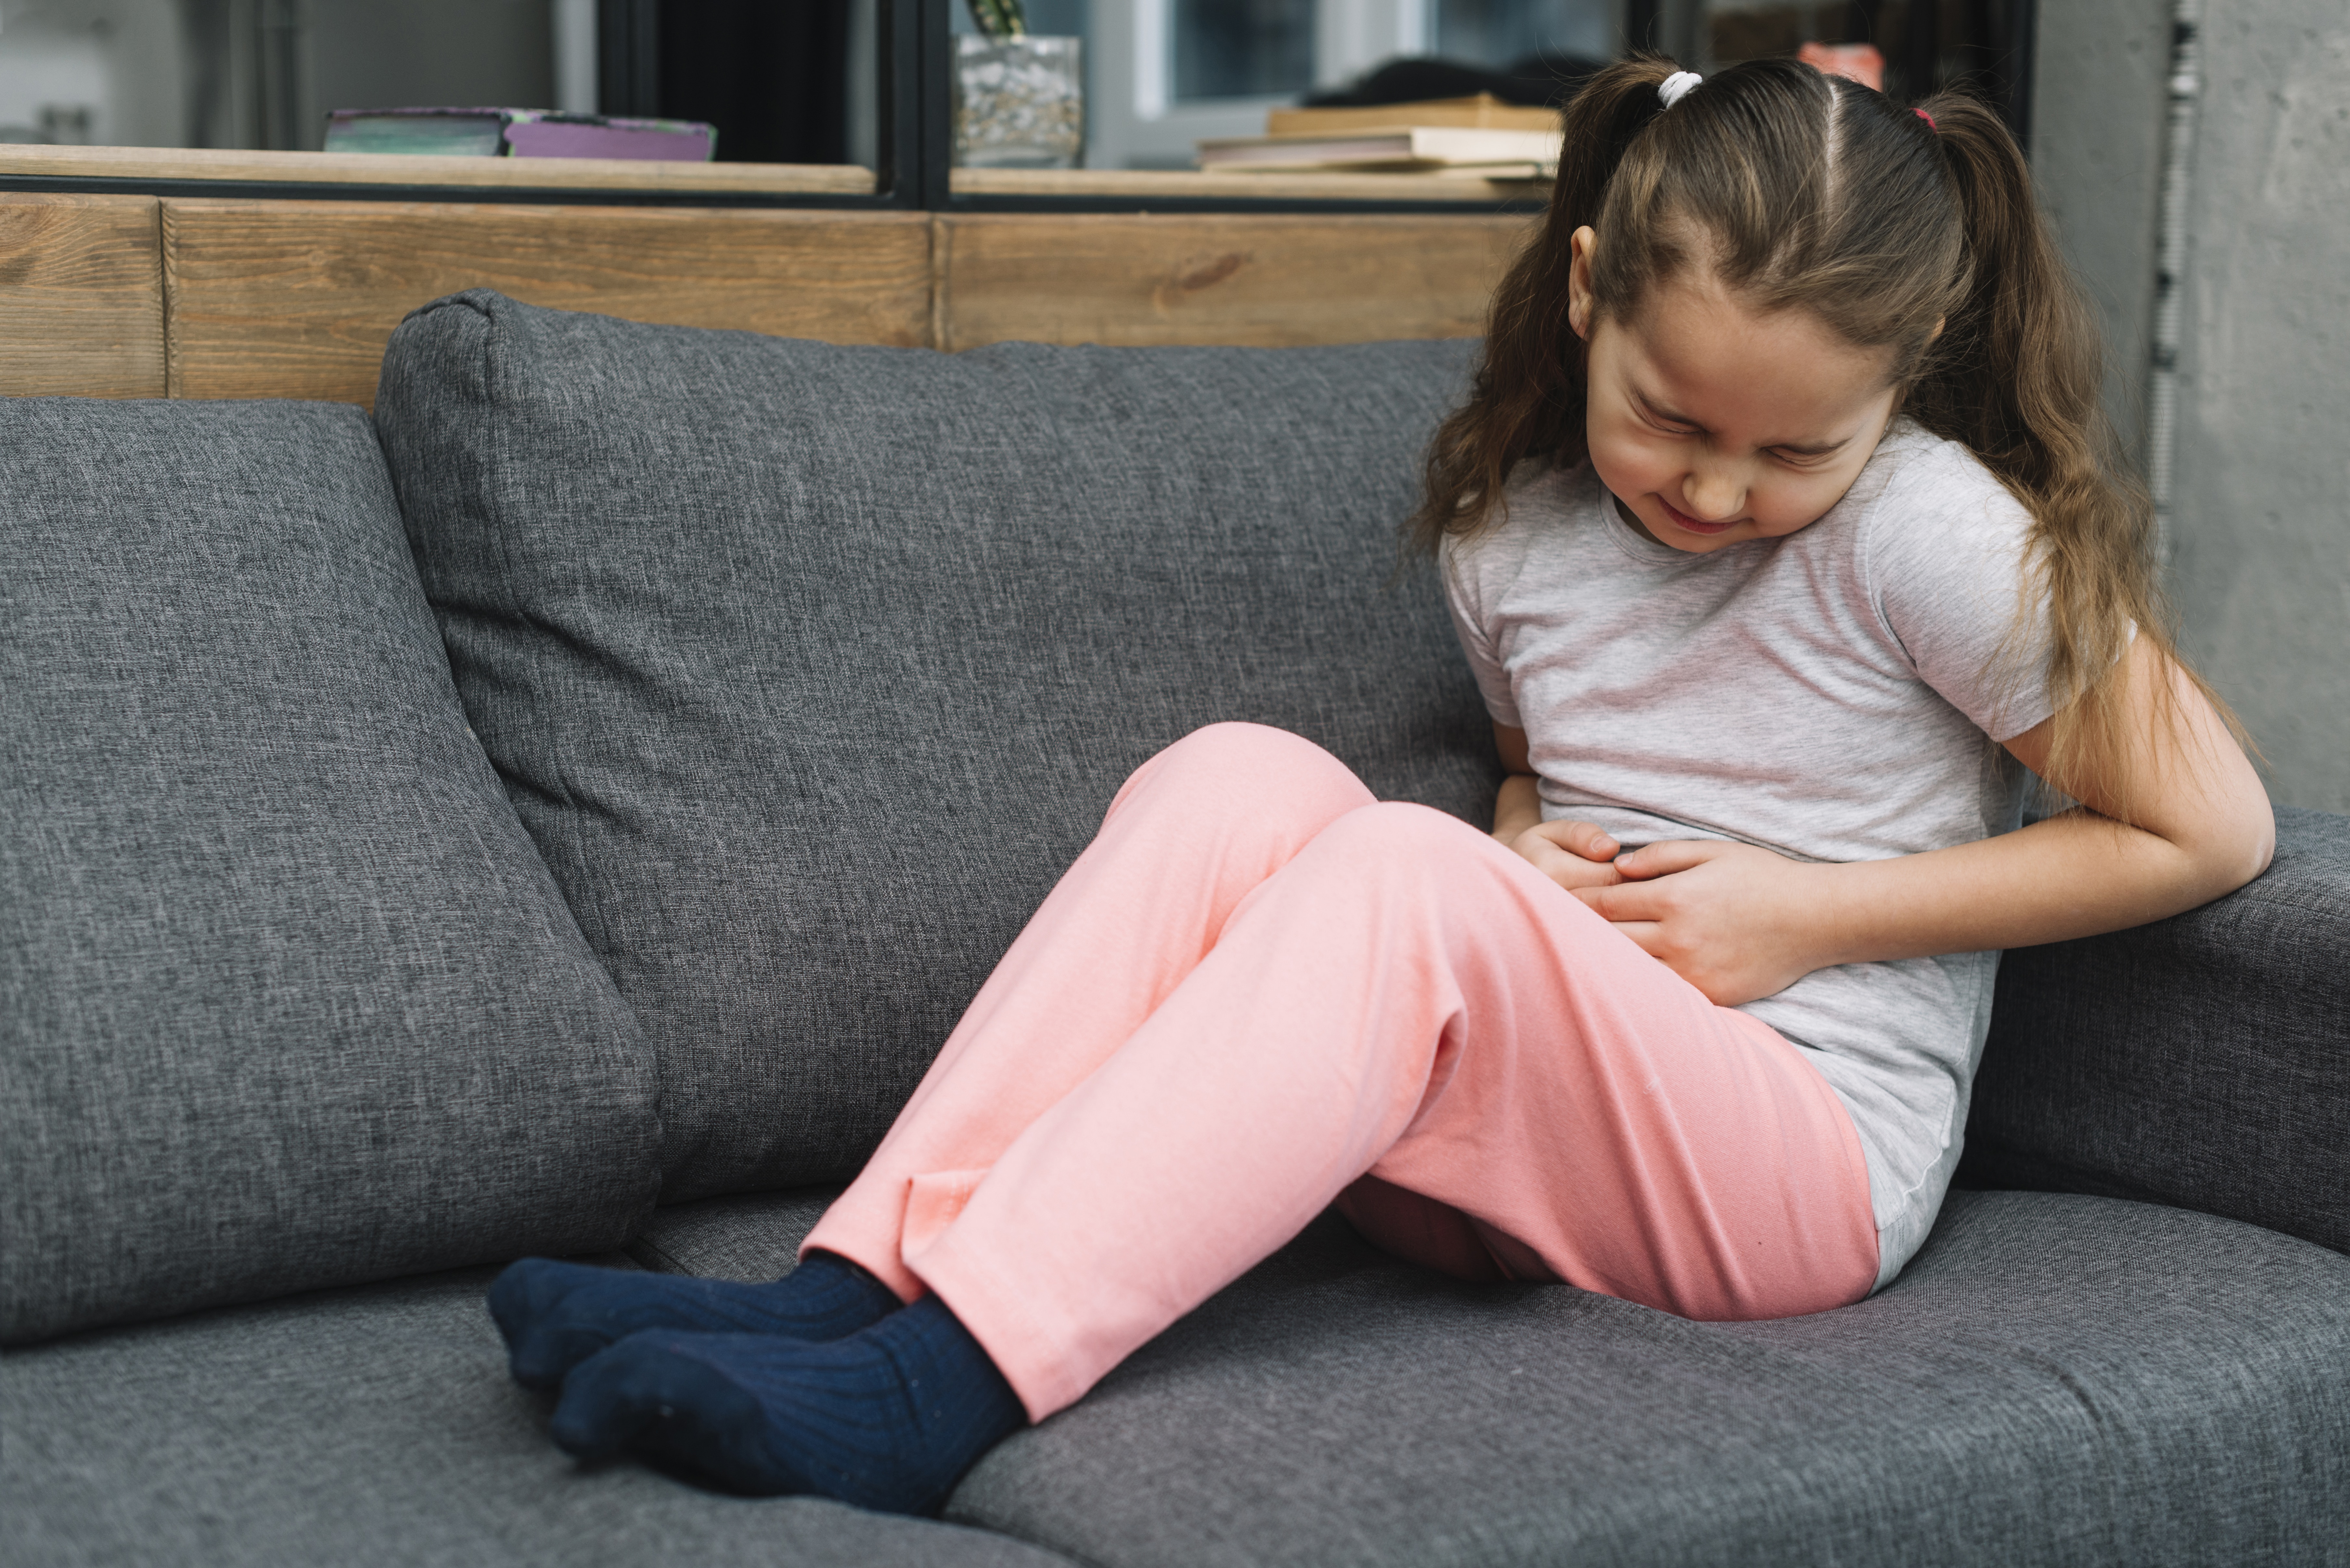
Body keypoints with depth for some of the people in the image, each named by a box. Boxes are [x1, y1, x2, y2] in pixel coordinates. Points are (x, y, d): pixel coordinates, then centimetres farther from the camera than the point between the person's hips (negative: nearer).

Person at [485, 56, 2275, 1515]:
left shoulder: (1928, 536, -8)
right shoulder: (1510, 525, 7)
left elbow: (2214, 829, -3)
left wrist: (1814, 910, -9)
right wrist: (1525, 859, 0)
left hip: (1807, 1164, -5)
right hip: (1529, 1144, 5)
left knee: (1405, 873, -33)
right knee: (1237, 780, -21)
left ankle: (930, 1393, -45)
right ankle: (849, 1292, -33)